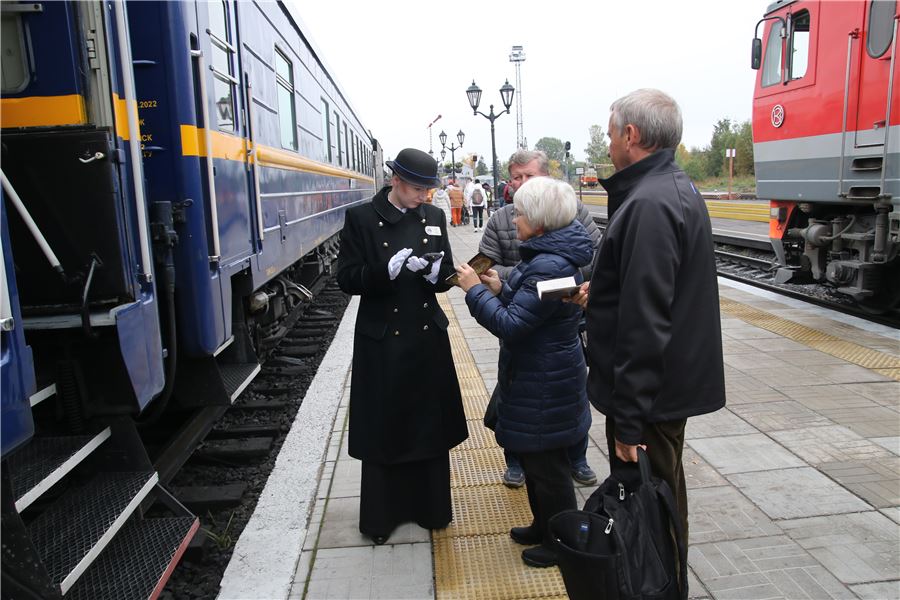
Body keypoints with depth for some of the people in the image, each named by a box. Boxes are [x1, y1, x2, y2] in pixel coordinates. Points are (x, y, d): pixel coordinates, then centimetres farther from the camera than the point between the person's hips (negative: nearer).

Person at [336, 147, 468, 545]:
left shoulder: (434, 217, 5)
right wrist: (389, 269, -24)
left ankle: (430, 506, 29)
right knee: (382, 428, 7)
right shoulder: (361, 218, -6)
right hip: (382, 341, -3)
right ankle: (381, 515, 24)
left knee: (430, 424, 11)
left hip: (428, 338, 3)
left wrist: (435, 273, -15)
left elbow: (446, 277, 8)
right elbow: (347, 279, -9)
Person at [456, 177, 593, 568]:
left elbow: (511, 324, -28)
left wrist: (475, 290, -18)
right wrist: (500, 289, 1)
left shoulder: (550, 266, -27)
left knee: (546, 465, 7)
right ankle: (544, 527, 42)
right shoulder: (547, 255, 6)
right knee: (534, 457, 24)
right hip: (537, 375, 11)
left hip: (544, 384, -11)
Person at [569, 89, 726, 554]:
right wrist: (600, 292, 8)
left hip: (650, 393, -10)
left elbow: (645, 323, -26)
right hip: (672, 382, 10)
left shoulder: (649, 204, -23)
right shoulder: (675, 187, 11)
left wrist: (629, 420, -23)